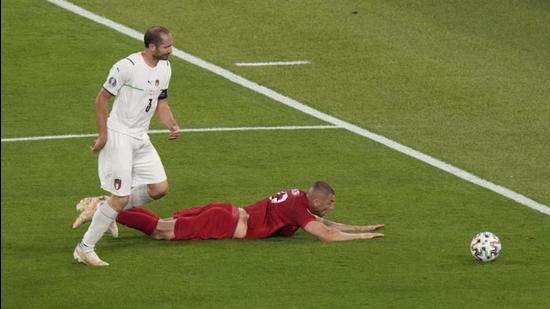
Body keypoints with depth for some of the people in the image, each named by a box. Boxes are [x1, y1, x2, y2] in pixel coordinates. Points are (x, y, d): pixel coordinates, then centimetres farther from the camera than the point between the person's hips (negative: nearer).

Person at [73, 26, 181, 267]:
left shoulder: (164, 68, 5)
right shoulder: (127, 67, -20)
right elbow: (102, 99, -13)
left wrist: (172, 125, -1)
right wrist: (102, 135, -14)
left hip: (141, 139, 8)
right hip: (118, 136, -8)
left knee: (160, 188, 4)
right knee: (121, 197, -11)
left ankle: (109, 209, 22)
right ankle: (85, 248, -1)